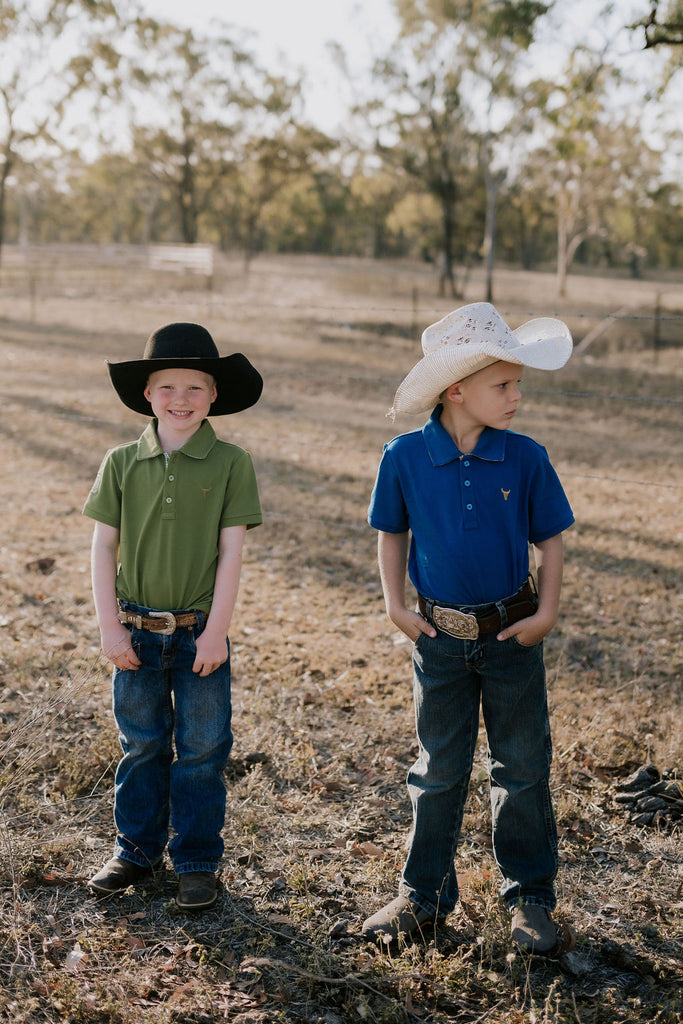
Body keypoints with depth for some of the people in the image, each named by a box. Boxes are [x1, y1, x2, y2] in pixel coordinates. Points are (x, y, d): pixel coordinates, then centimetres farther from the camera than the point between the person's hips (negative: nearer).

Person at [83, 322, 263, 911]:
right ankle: (138, 850, 30)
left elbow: (231, 552, -7)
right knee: (141, 746, 14)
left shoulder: (230, 463, -6)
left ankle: (197, 862, 22)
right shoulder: (122, 462, -1)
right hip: (136, 632, 2)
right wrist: (110, 626, -3)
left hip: (199, 634, -2)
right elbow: (103, 546, 2)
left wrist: (216, 632, -10)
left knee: (202, 750, 7)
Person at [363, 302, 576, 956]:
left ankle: (529, 896, 25)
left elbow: (550, 539, 1)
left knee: (523, 766, 9)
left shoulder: (525, 459, -9)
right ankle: (424, 894, 26)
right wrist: (396, 608, -2)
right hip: (440, 638, 0)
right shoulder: (405, 458, -10)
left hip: (513, 635, 0)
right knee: (438, 769, 12)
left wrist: (547, 613, -6)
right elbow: (391, 533, 4)